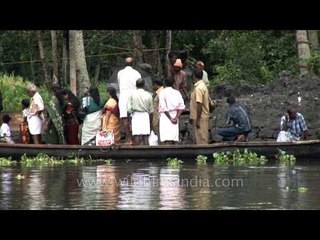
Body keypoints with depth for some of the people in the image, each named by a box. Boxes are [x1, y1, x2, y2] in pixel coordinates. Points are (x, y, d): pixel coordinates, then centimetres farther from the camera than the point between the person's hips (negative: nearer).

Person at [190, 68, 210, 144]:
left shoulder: (198, 88, -19)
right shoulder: (203, 85, 12)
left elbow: (199, 104, -23)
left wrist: (197, 120, -22)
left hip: (200, 118, -10)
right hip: (203, 116, 10)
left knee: (201, 140, -6)